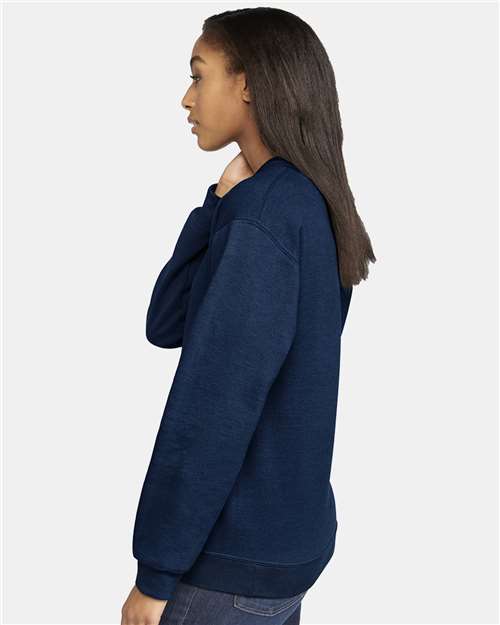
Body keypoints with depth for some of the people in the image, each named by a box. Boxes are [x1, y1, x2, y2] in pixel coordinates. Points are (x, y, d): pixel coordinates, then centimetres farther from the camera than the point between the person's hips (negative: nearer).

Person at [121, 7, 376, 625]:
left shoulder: (265, 214, -21)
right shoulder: (313, 211, 7)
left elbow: (216, 406, -23)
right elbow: (167, 326, 6)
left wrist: (157, 572, -15)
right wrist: (222, 201, -3)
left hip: (238, 556, -8)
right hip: (287, 534, 8)